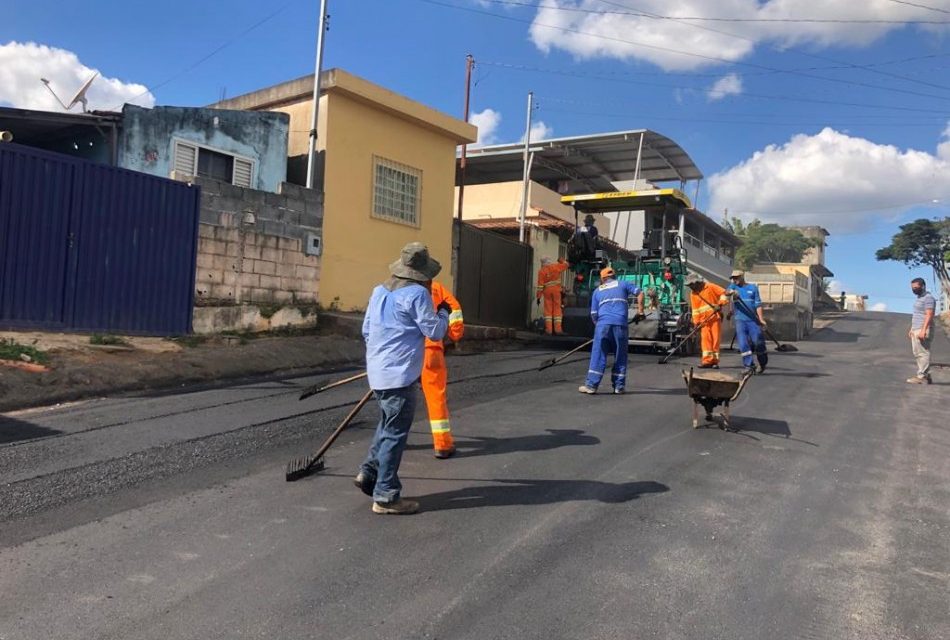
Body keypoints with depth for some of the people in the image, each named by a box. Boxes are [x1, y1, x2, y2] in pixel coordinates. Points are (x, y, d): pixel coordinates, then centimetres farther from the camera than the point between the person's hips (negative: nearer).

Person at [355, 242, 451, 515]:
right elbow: (435, 331, -10)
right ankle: (385, 497, 6)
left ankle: (368, 473, 23)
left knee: (387, 425, 24)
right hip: (399, 375, -8)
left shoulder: (380, 291, 11)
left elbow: (366, 330, 17)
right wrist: (444, 312, 8)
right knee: (395, 434, -1)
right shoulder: (417, 293, -13)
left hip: (377, 372, 8)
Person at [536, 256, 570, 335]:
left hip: (547, 291, 0)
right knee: (557, 309, 3)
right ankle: (558, 329, -1)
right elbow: (566, 265, 18)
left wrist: (539, 297, -2)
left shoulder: (542, 271, -2)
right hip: (556, 290, 0)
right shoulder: (556, 266, 1)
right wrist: (561, 260, 37)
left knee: (548, 310, 4)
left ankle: (548, 329, -1)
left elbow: (540, 285, -5)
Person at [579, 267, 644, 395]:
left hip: (603, 324, 0)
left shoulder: (597, 291, 21)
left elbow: (593, 314, 17)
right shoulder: (623, 284, 19)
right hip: (620, 324, 0)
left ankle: (591, 385, -2)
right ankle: (619, 386, 11)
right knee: (620, 356, 9)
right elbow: (640, 293, 6)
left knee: (598, 355, 1)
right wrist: (640, 311, 10)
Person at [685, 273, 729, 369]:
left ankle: (715, 361, 3)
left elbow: (724, 293, -4)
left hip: (715, 317, -3)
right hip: (704, 319, 3)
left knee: (715, 338, -1)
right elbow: (695, 309, 11)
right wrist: (696, 322, 4)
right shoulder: (693, 293, 10)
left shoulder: (710, 287, -3)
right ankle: (707, 361, -11)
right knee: (705, 338, -8)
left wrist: (720, 304, -16)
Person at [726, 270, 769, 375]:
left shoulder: (753, 287, 7)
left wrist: (761, 319, -6)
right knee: (743, 344, -6)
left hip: (753, 320, -1)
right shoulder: (733, 287, 12)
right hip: (740, 320, 1)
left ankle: (763, 364, 20)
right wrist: (731, 292, -34)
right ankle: (749, 366, 0)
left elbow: (758, 304, 4)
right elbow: (726, 292, -11)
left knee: (758, 343, -1)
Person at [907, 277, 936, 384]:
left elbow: (929, 315, -19)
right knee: (918, 354, 9)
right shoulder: (919, 298, 20)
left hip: (923, 330, -10)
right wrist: (912, 328, 21)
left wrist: (923, 330, -25)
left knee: (923, 353, -9)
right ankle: (926, 376, 14)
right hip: (916, 330, 10)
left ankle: (922, 377, -9)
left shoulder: (928, 298, -11)